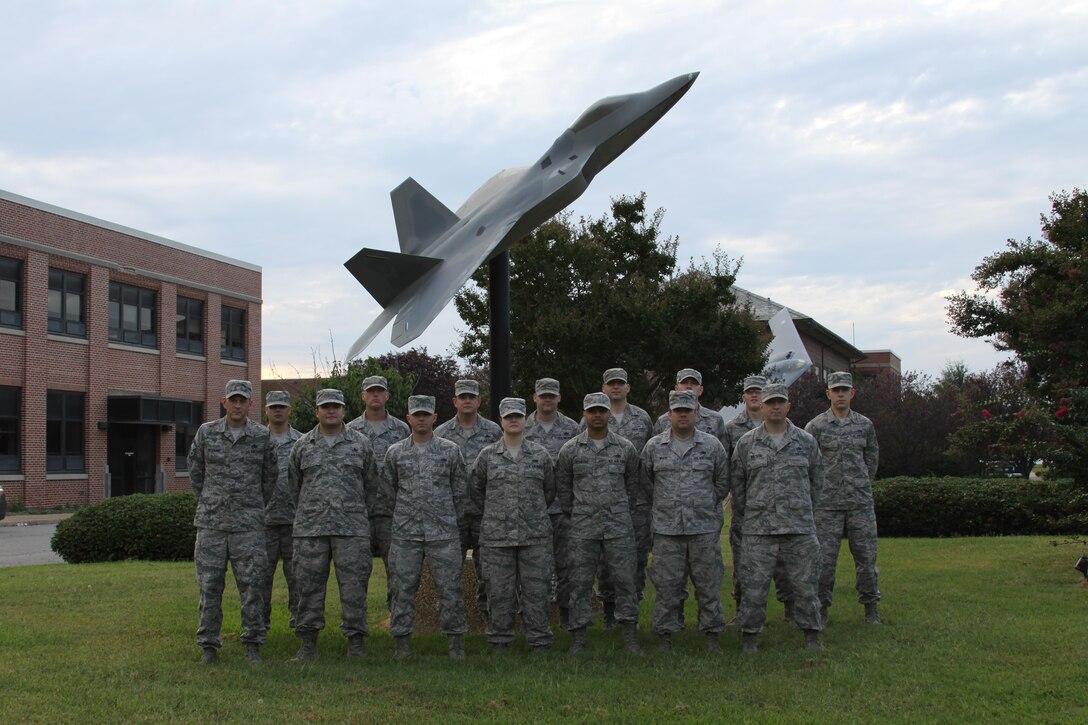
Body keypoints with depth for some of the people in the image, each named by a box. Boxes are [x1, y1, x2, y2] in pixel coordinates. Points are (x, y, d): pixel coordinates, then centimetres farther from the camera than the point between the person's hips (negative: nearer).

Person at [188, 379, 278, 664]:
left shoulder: (262, 436, 1)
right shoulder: (206, 433, 3)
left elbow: (270, 475, 14)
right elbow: (195, 472, 16)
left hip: (248, 524, -1)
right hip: (211, 523, 1)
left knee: (251, 584, -2)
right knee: (210, 584, 3)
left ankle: (253, 643, 8)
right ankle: (209, 646, 11)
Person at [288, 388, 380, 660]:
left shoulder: (361, 444, 8)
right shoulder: (302, 446, 10)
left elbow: (371, 486, 13)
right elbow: (294, 486, 17)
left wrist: (363, 517, 11)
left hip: (352, 528, -1)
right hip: (310, 528, 1)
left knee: (354, 585, -2)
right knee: (309, 585, 3)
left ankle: (356, 643, 6)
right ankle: (308, 643, 11)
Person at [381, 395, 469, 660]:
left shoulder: (450, 450, 4)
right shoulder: (395, 452, 6)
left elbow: (459, 492, 9)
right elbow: (388, 492, 13)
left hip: (443, 533, -1)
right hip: (405, 534, 1)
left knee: (450, 588, 0)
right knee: (403, 589, 3)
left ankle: (456, 644, 8)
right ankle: (402, 645, 12)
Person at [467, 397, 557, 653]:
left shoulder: (540, 454, 6)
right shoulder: (487, 456, 4)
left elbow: (549, 490, 15)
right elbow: (474, 491, 11)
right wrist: (484, 522, 9)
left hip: (535, 536, 0)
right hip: (497, 536, 0)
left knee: (536, 589, 2)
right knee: (500, 592, 4)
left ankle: (539, 642, 11)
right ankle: (499, 642, 14)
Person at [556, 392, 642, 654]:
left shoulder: (625, 447, 4)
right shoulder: (570, 449, 2)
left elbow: (633, 484, 14)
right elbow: (562, 487, 11)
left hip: (619, 527, 0)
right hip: (583, 529, 0)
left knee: (624, 580, 1)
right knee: (580, 583, 2)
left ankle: (630, 637, 10)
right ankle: (578, 638, 9)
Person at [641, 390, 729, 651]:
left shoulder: (712, 445, 4)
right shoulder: (653, 447, 5)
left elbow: (722, 482, 14)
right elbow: (645, 483, 15)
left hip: (705, 527, 0)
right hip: (666, 529, 0)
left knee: (708, 583, 4)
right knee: (667, 584, 3)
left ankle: (712, 634, 14)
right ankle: (665, 635, 12)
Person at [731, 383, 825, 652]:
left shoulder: (806, 442, 8)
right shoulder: (746, 443, 6)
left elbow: (816, 481, 16)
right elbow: (736, 483, 12)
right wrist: (745, 515, 11)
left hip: (799, 529, 1)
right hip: (757, 531, -1)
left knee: (804, 584, 5)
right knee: (753, 587, -1)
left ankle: (812, 635, 17)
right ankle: (749, 636, 12)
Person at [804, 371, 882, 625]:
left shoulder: (865, 425, 8)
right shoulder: (816, 426, -2)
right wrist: (819, 490, 2)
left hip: (861, 502, 3)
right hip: (827, 504, -2)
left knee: (866, 554, 6)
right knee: (825, 557, 0)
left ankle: (870, 606, 18)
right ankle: (821, 607, 11)